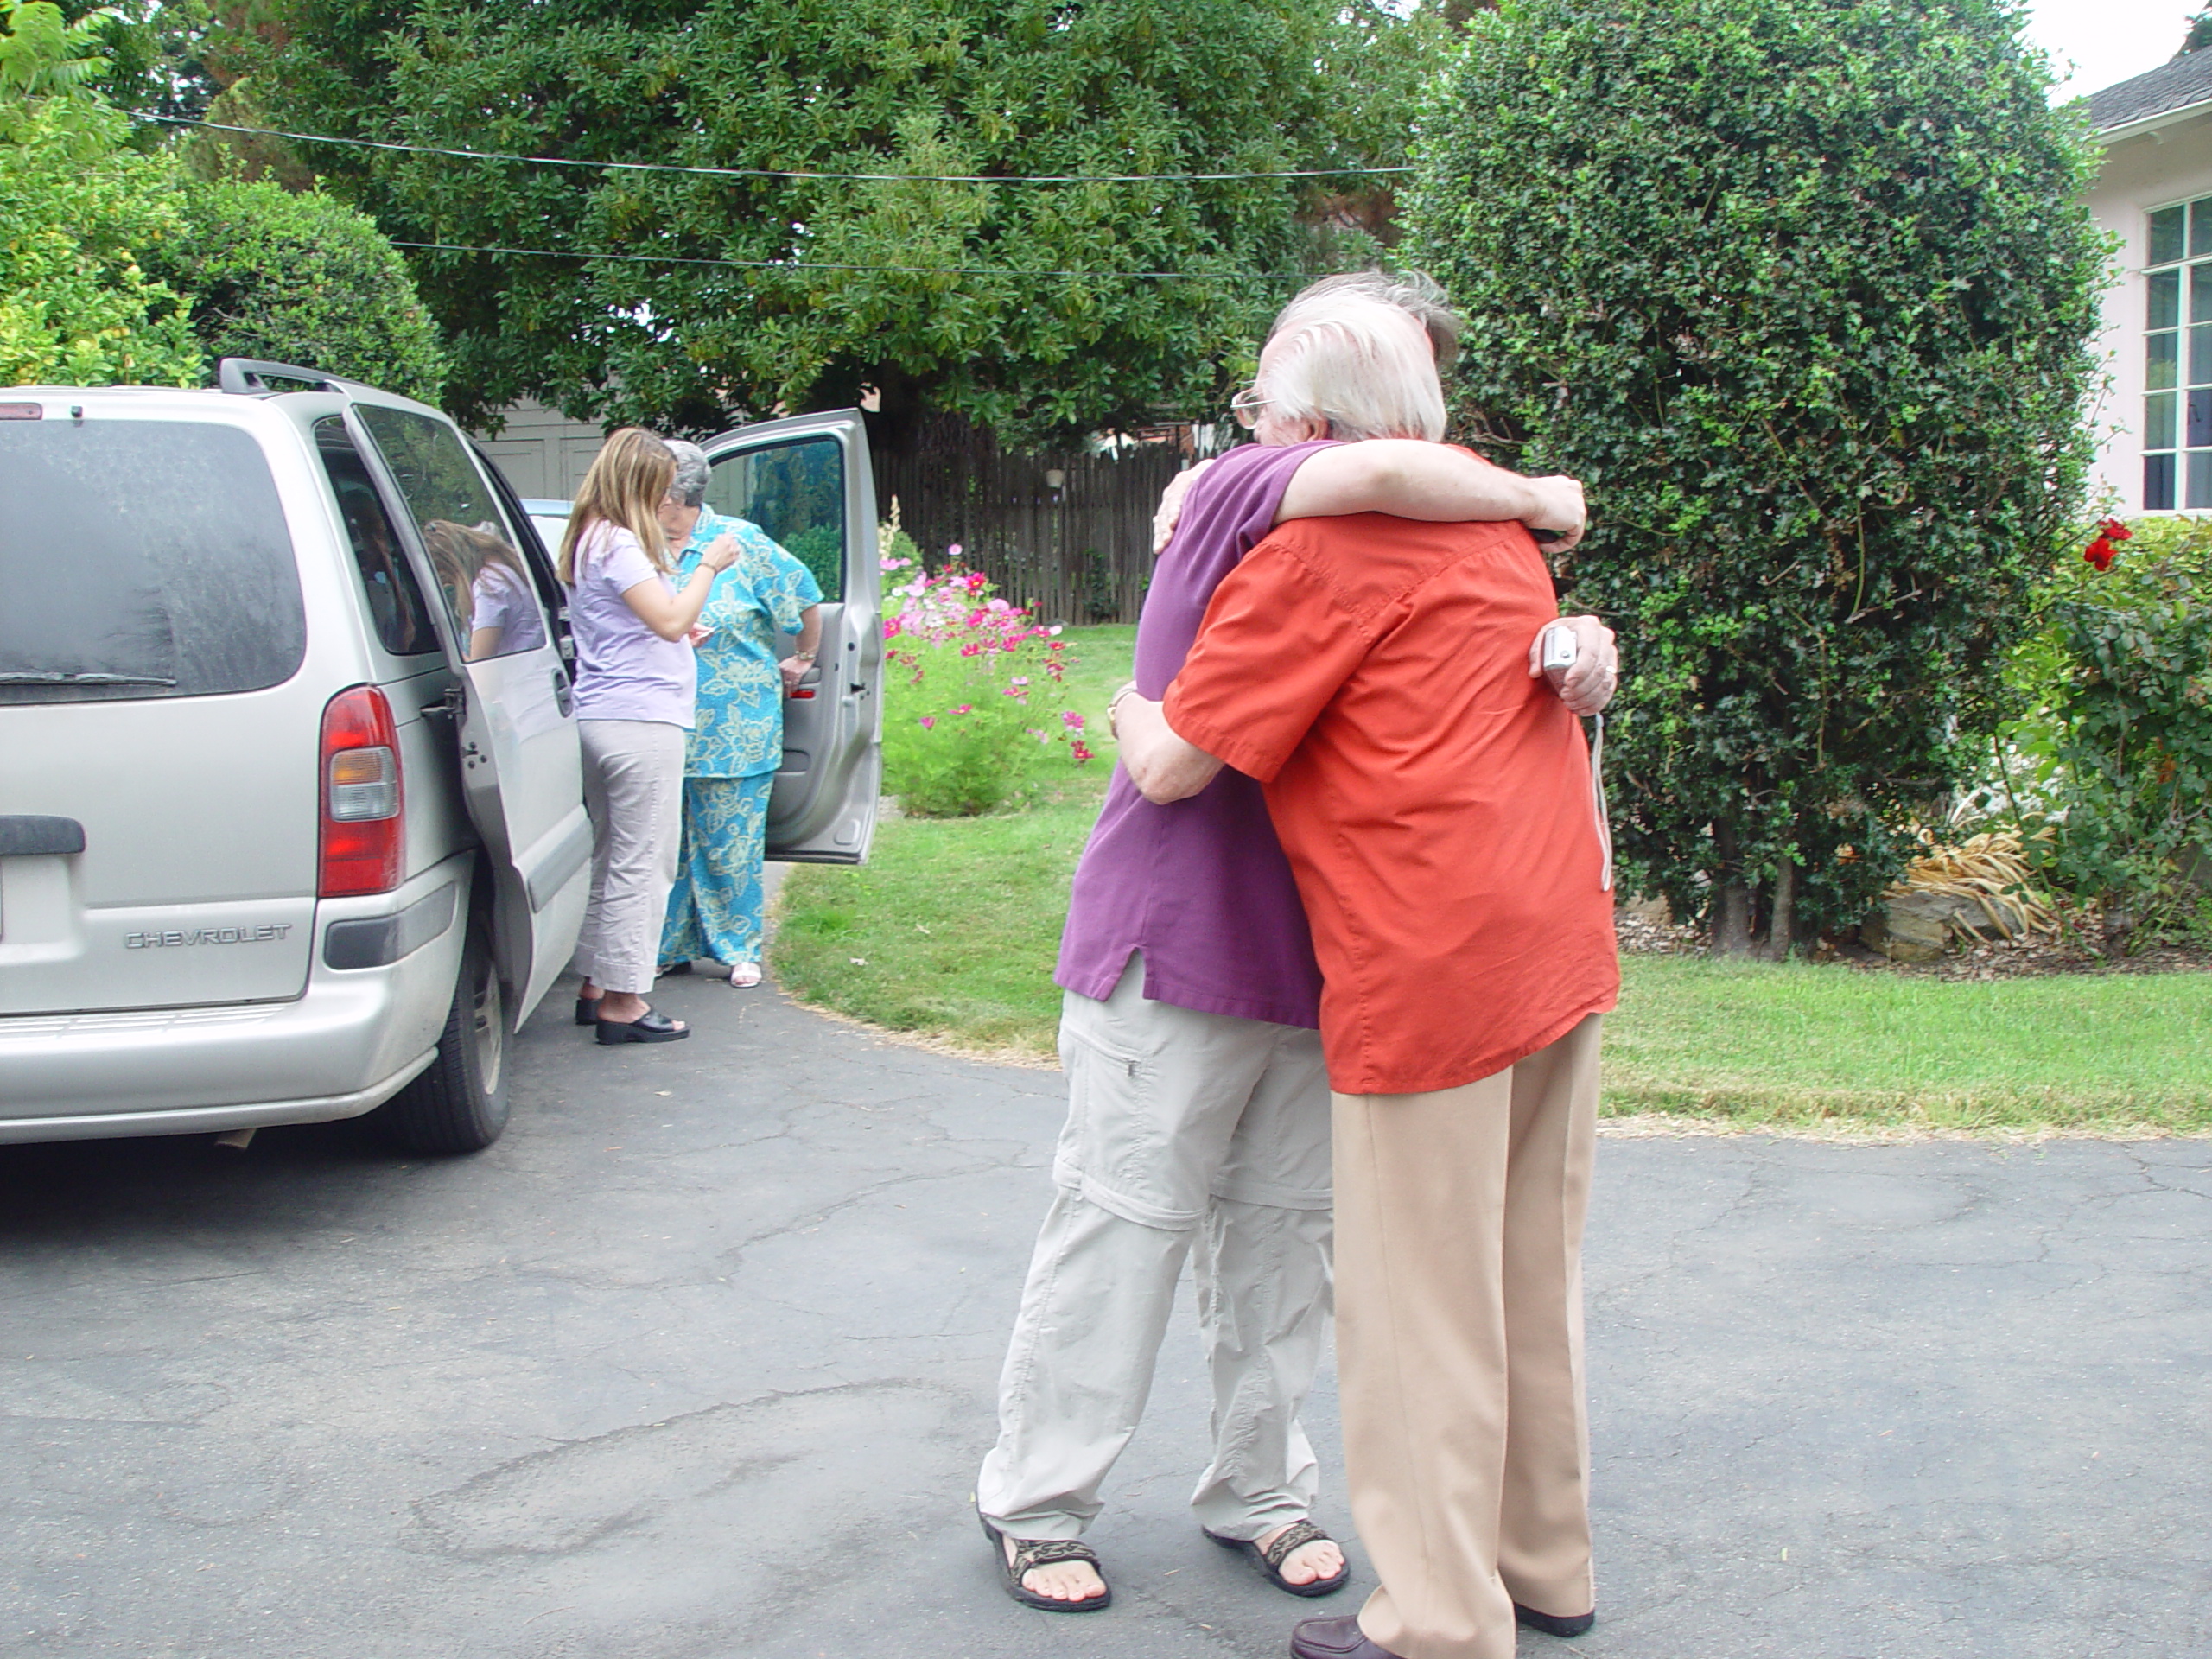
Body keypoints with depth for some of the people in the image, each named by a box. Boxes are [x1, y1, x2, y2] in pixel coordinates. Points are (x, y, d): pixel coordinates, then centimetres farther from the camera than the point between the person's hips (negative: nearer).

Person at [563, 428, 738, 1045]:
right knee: (642, 864, -5)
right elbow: (670, 620, -19)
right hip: (640, 722, -10)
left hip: (601, 718, 10)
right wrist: (709, 566, -8)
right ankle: (623, 1003, -2)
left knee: (611, 858, 17)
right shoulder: (617, 544, -13)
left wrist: (681, 637, 17)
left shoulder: (590, 541, 17)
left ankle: (596, 985, 24)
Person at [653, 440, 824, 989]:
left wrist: (803, 659, 15)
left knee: (730, 843, 3)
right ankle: (672, 945, 20)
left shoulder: (739, 542, -4)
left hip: (733, 728, -3)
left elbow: (805, 597, 6)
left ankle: (740, 947, 17)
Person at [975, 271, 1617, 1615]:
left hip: (1312, 959, 7)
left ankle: (1260, 1490, 28)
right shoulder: (1242, 494, -13)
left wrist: (1576, 647, -18)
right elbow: (1380, 469, -32)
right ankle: (1037, 1503, 17)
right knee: (1124, 1225, 2)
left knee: (1286, 1230, 13)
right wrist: (1532, 498, -17)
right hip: (1171, 946, -7)